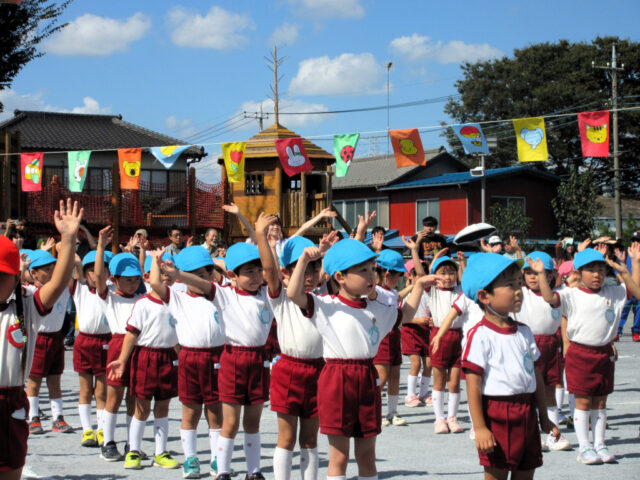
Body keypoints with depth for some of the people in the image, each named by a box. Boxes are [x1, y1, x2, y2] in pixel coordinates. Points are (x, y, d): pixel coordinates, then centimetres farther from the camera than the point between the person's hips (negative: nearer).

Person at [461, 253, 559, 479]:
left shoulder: (524, 332, 11)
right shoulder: (480, 335, -11)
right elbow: (473, 384, -13)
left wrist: (543, 418, 19)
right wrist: (479, 427, -16)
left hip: (527, 413, 7)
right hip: (496, 415, -7)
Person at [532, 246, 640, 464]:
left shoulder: (613, 293, 6)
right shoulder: (571, 295, -6)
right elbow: (550, 297, -18)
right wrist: (541, 274, -27)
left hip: (604, 353, 4)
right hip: (579, 353, -4)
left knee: (600, 400, 11)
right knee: (583, 401, 1)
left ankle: (599, 444, 20)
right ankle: (584, 447, 8)